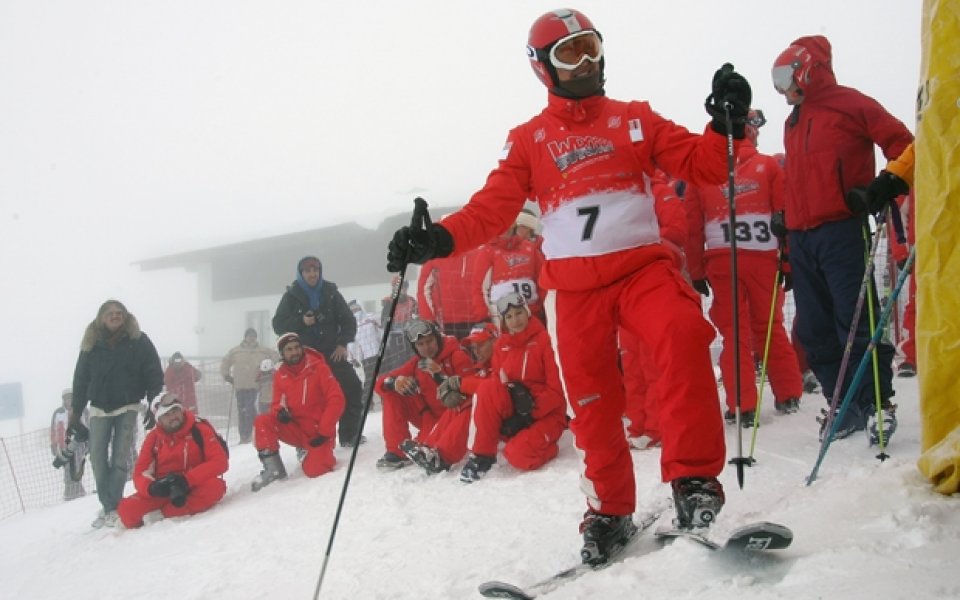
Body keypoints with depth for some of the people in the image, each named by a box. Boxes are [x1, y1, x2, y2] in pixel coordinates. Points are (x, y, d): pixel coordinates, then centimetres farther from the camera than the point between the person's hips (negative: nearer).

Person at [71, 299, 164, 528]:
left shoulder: (139, 341, -3)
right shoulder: (91, 345, 3)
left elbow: (154, 376, -3)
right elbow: (81, 380, 6)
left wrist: (153, 406, -10)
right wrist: (75, 414, 3)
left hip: (127, 407, -2)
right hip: (99, 409, 3)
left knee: (120, 456, -5)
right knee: (98, 457, -2)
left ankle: (114, 507, -2)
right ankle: (106, 505, 7)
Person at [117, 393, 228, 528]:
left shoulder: (200, 430, -6)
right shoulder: (153, 437, 3)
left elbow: (220, 462, -15)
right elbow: (140, 473, 2)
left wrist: (186, 479, -26)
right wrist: (151, 487, -23)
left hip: (193, 488, -1)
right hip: (162, 492, 1)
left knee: (215, 487, -36)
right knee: (127, 509, -24)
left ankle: (163, 515, -28)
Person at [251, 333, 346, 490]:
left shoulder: (318, 368, -11)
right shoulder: (280, 375, 2)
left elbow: (336, 400, -13)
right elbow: (278, 403, 10)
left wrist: (324, 432, -16)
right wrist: (280, 411, -16)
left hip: (318, 432, -4)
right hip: (296, 428, 4)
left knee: (313, 470, -24)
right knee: (263, 422, -20)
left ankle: (323, 453, 12)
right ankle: (274, 469, -9)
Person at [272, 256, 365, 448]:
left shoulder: (331, 293, 3)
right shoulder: (291, 296, 0)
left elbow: (348, 320, 7)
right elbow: (278, 325, 0)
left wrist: (343, 343, -6)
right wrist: (301, 321, -16)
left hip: (332, 352, 2)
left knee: (352, 388, -2)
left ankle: (349, 435, 10)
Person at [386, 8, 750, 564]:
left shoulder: (636, 119, 13)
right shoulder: (528, 139, 10)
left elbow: (700, 167, 6)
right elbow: (493, 208, 0)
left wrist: (727, 125, -13)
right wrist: (439, 238, -18)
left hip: (642, 264, 0)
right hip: (573, 284, 1)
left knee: (685, 338, -28)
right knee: (593, 402, 1)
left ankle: (693, 477, -19)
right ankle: (611, 512, 19)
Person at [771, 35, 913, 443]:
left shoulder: (849, 105, 1)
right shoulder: (794, 122, 23)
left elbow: (902, 143, -2)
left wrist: (888, 184, -16)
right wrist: (784, 219, 17)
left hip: (841, 230, -7)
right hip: (801, 238, 7)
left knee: (855, 319, -8)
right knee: (814, 329, 5)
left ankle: (876, 402, 3)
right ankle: (844, 404, 13)